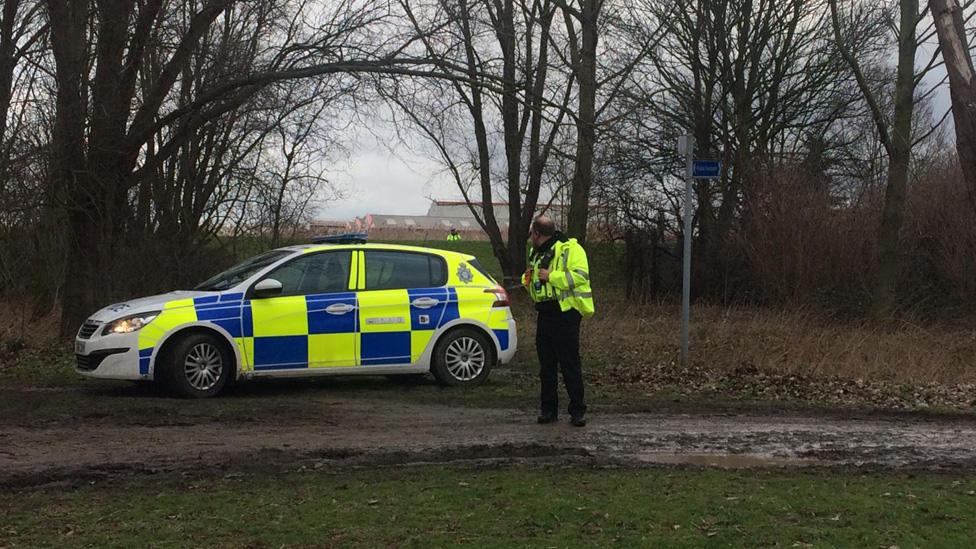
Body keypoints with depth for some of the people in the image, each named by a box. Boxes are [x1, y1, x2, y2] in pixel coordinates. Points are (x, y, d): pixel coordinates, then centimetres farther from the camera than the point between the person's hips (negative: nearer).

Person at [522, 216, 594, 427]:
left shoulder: (570, 249, -8)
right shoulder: (537, 254, 19)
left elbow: (580, 276, -21)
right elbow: (533, 285, 30)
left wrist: (551, 276, -19)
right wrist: (528, 279, 7)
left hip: (565, 314, -8)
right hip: (545, 314, 8)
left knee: (570, 365, -5)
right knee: (546, 366, 9)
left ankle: (577, 411, 2)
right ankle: (548, 409, 16)